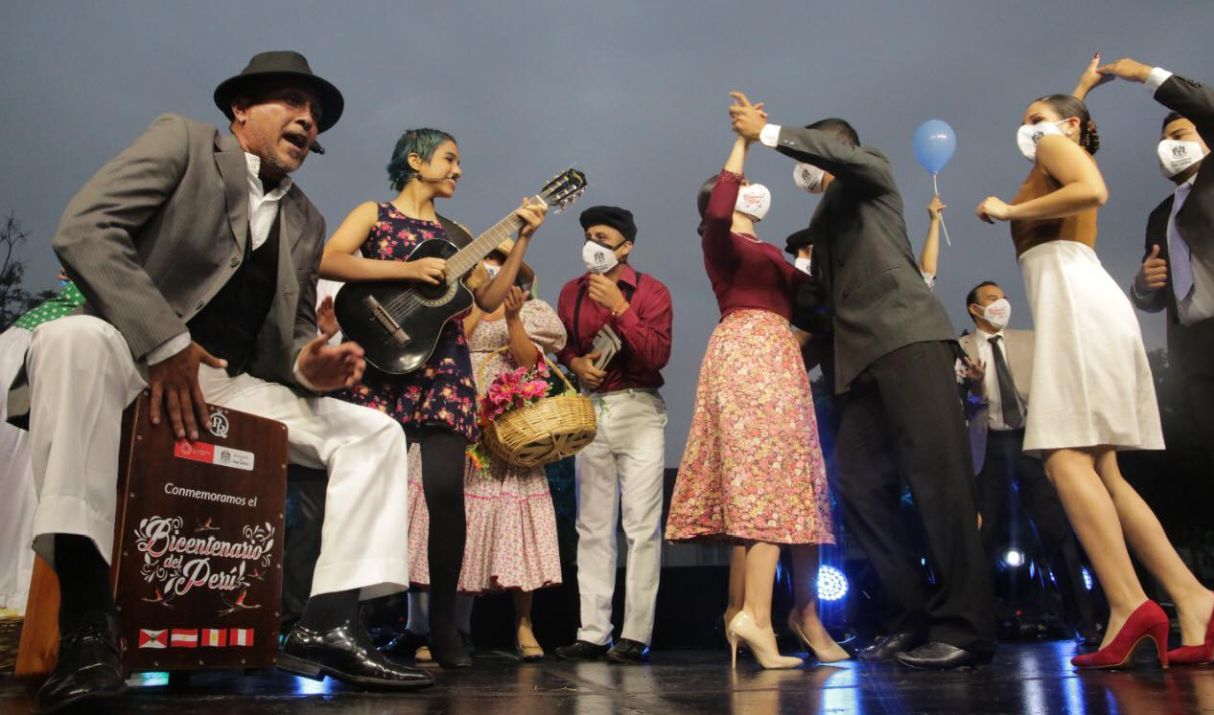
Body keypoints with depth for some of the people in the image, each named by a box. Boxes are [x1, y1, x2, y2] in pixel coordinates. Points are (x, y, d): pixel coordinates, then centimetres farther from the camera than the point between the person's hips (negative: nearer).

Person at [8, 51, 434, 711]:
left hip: (230, 388, 6)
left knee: (374, 433, -6)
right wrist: (166, 343, -25)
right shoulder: (182, 142, 0)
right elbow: (83, 229, -14)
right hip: (133, 358, -5)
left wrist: (307, 365, -9)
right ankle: (86, 621, -38)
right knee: (77, 338, -39)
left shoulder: (306, 223, 17)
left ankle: (326, 626, -16)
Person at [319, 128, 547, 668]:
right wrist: (408, 269, -15)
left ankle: (442, 625, 1)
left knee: (446, 491, -9)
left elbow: (489, 299, 13)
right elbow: (327, 261, -8)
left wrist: (522, 240, 7)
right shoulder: (374, 214, 10)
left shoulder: (456, 234, 22)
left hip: (444, 369, 3)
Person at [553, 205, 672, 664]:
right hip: (589, 408, 4)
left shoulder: (650, 291, -2)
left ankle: (635, 635, 0)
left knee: (641, 524, -6)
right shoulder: (572, 292, 12)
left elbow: (658, 355, -12)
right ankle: (593, 633, 9)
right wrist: (575, 362, -4)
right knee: (592, 526, 4)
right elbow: (561, 346, 19)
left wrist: (618, 306, -16)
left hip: (638, 409, -4)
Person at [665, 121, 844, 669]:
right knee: (768, 479, -17)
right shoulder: (721, 241, 3)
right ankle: (754, 616, -22)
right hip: (747, 352, -8)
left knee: (769, 483, 3)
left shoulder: (767, 252, 28)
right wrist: (743, 141, -14)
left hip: (776, 357, 8)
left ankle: (745, 612, 4)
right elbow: (716, 211, -21)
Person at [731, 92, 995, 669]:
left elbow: (844, 154, -10)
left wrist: (768, 133, -10)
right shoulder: (825, 218, 31)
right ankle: (916, 616, 4)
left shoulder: (871, 174, 13)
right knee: (859, 486, -1)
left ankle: (964, 626, -13)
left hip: (907, 336, -8)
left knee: (936, 476, -14)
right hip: (862, 357, 8)